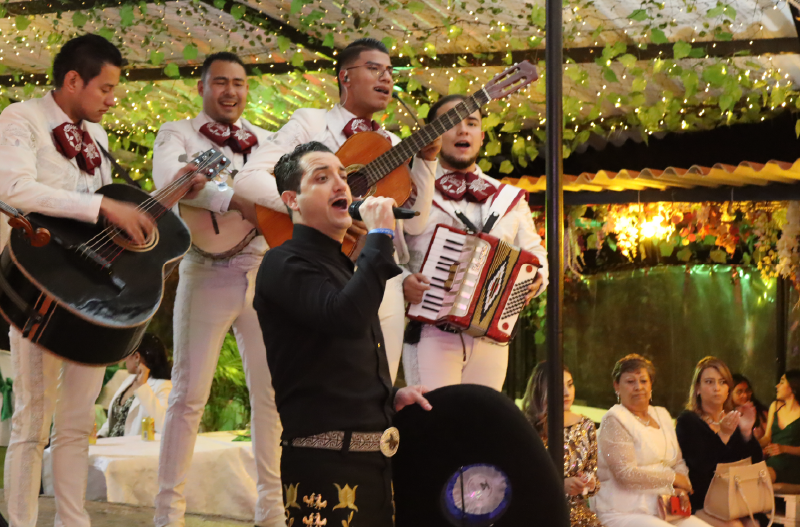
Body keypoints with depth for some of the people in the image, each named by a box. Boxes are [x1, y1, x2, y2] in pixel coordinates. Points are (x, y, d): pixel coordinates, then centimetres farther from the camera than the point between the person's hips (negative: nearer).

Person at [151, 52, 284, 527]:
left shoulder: (266, 142, 19)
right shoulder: (179, 133, 6)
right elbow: (166, 177, -15)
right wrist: (234, 199, -22)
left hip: (264, 274, 4)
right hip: (208, 271, -4)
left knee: (273, 392, 4)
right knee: (190, 394, -5)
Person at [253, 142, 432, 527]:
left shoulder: (343, 267, 22)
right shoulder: (284, 264, -7)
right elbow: (347, 317, -27)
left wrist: (390, 397, 13)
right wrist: (380, 235, -17)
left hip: (375, 461, 9)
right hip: (325, 463, -9)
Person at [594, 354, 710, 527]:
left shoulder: (662, 415, 19)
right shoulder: (614, 420, -5)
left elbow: (679, 463, 20)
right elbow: (626, 474, -15)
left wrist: (680, 490, -3)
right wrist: (673, 479, -6)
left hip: (663, 512, 7)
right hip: (623, 513, -7)